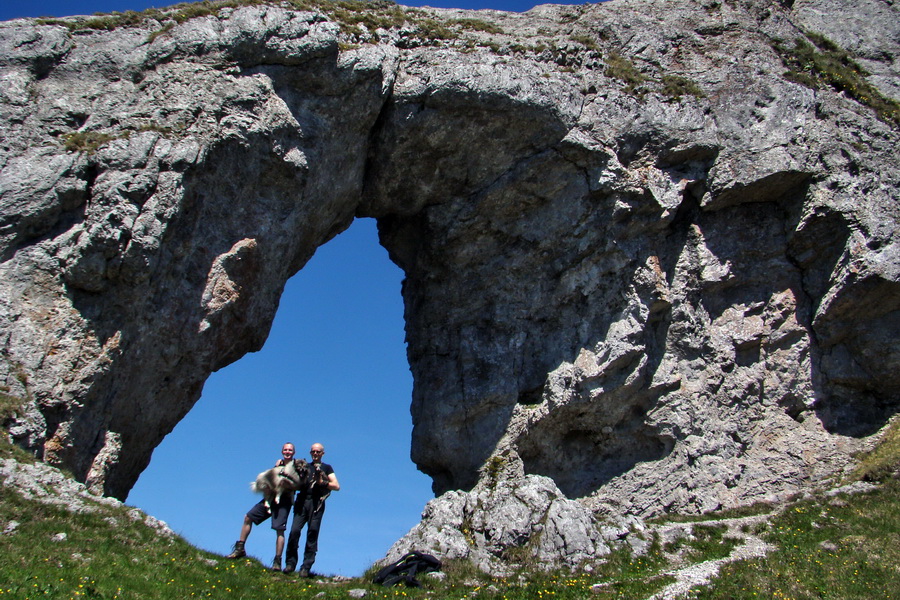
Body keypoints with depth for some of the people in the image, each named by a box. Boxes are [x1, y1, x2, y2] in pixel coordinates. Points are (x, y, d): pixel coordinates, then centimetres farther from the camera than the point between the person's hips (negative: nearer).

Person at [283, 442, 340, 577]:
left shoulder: (326, 468, 17)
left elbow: (337, 486, 7)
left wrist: (322, 482, -6)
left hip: (316, 503, -2)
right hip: (302, 501, 2)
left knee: (313, 533, -9)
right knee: (295, 530, -13)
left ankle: (306, 567, -7)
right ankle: (290, 563, -5)